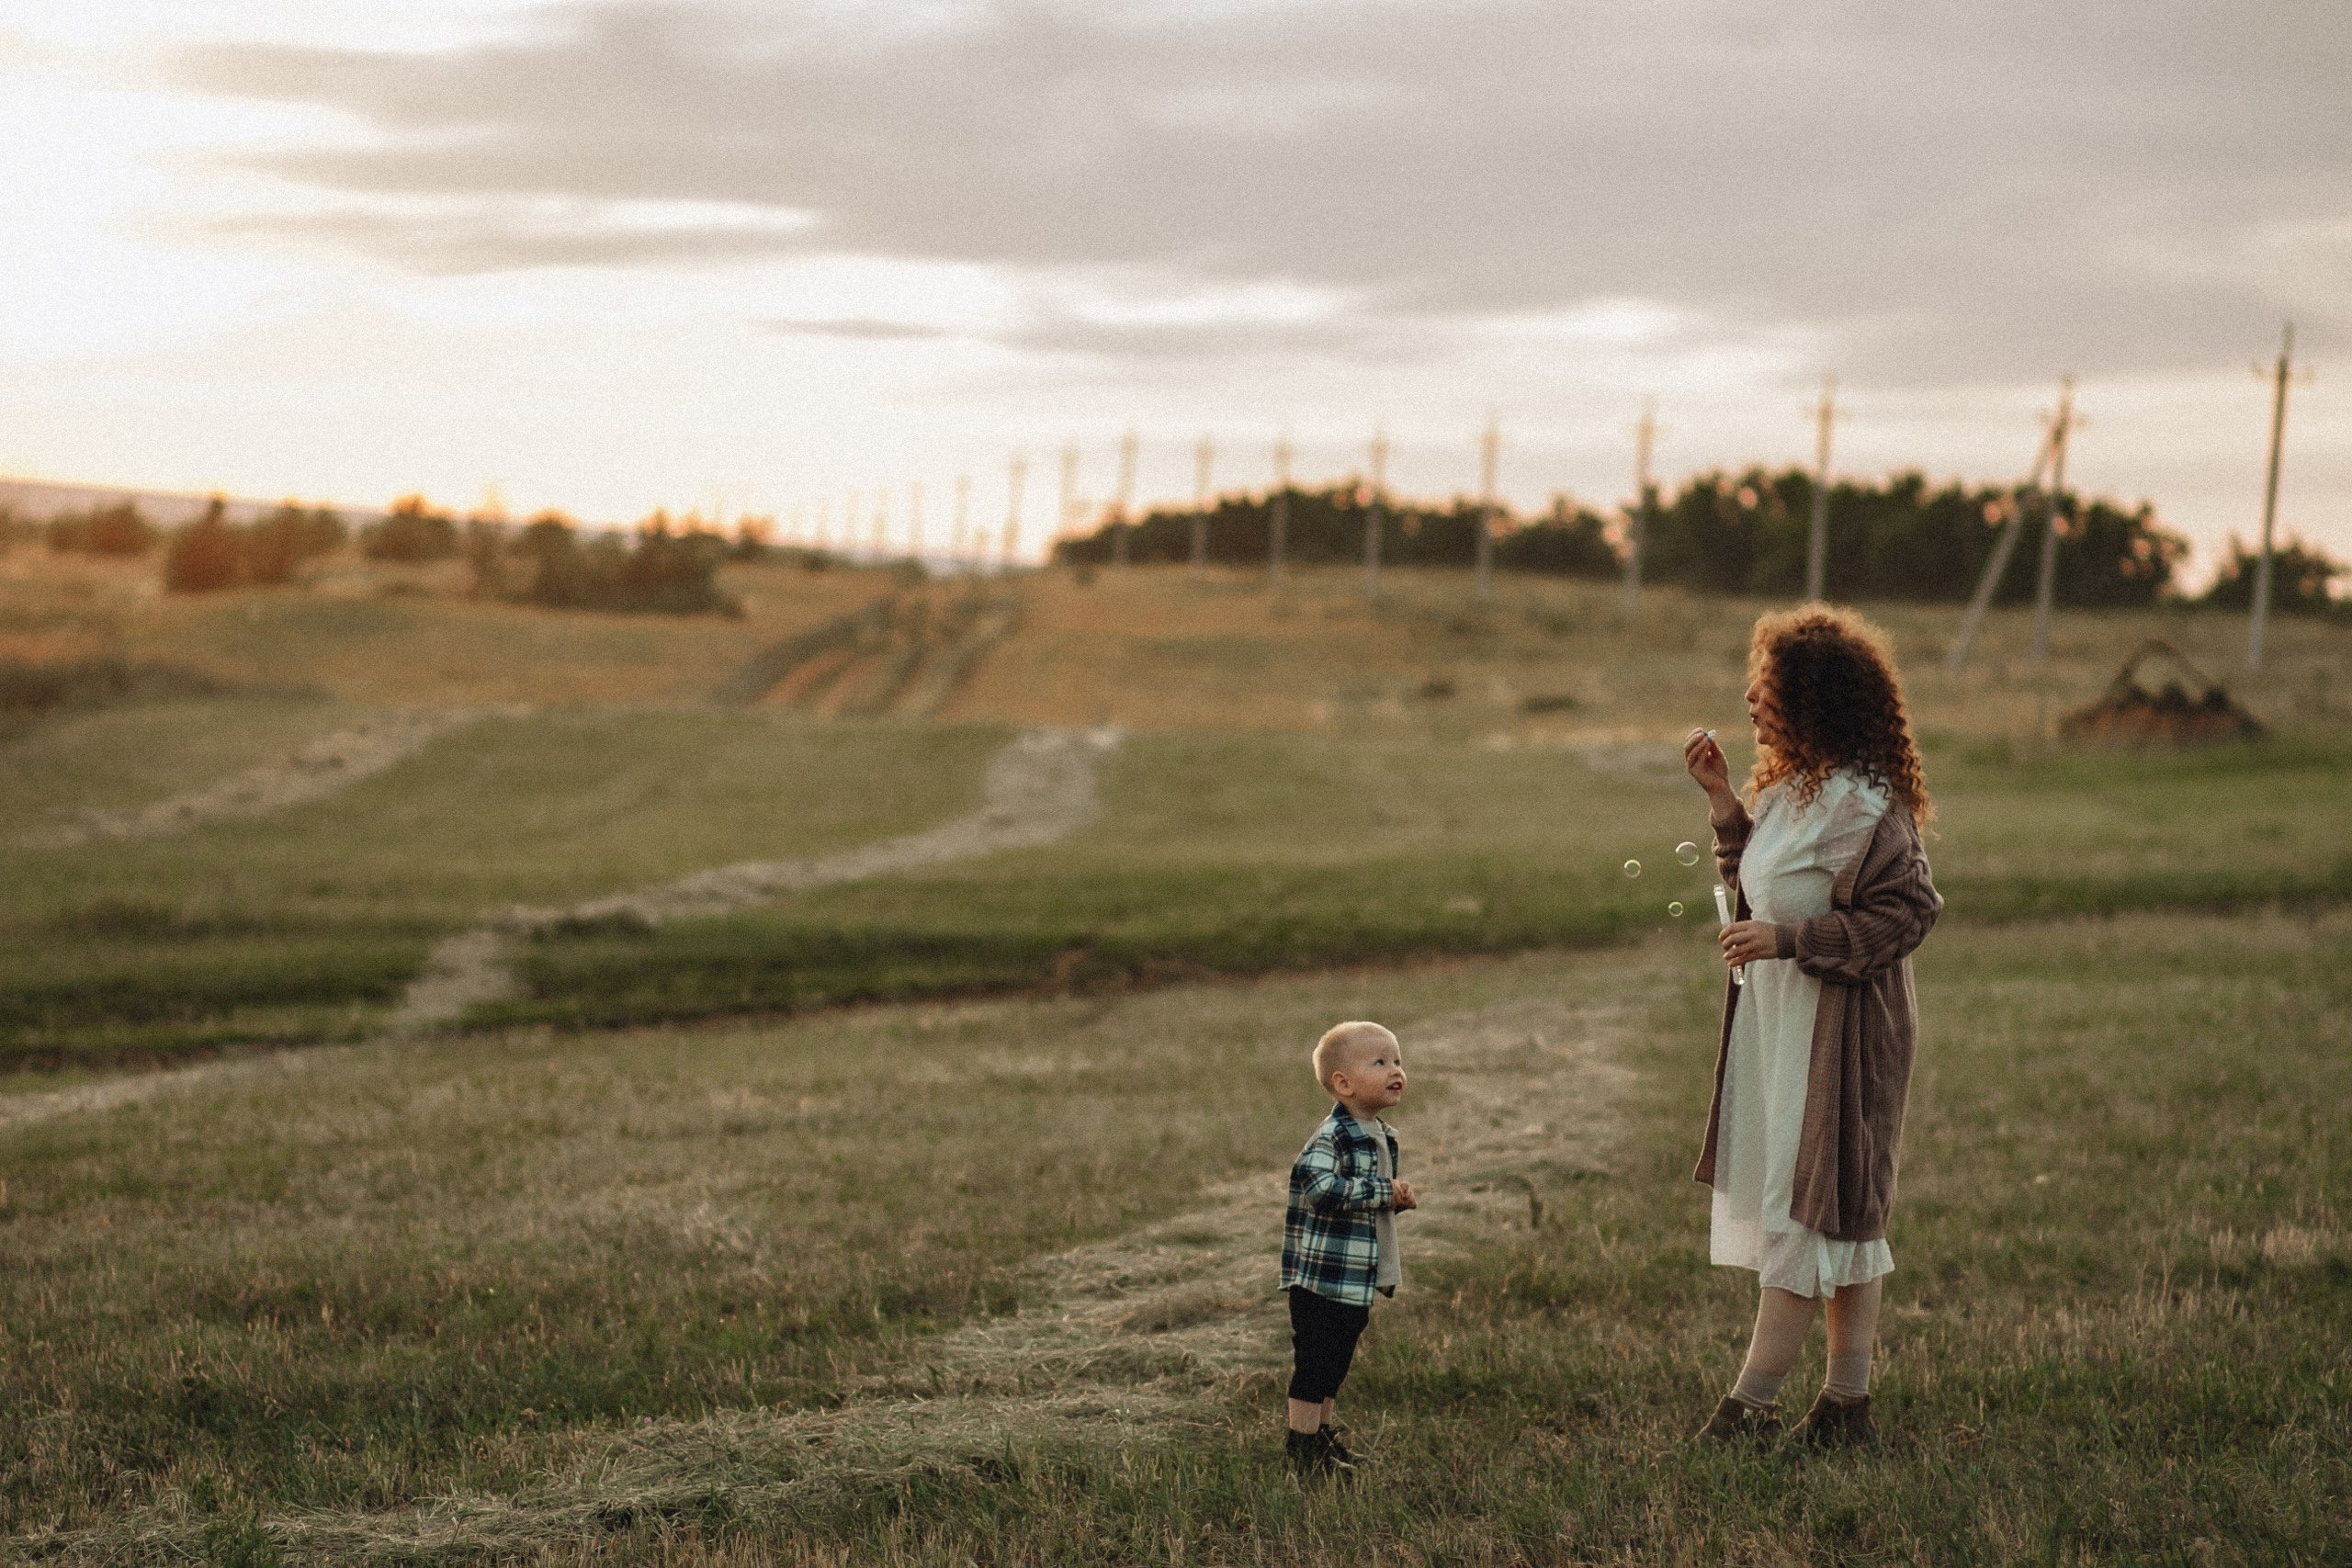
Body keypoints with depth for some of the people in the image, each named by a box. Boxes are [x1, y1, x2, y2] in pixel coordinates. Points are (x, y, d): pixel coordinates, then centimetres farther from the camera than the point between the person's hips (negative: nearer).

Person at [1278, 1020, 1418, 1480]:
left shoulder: (1382, 1136, 12)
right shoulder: (1332, 1137, -19)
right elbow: (1319, 1186, -34)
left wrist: (1398, 1200, 5)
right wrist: (1383, 1192, -27)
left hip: (1359, 1280, 9)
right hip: (1324, 1275, -9)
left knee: (1337, 1361, 19)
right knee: (1314, 1360, -2)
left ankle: (1325, 1436, 30)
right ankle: (1303, 1446, 6)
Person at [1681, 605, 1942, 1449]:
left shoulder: (1858, 803, -19)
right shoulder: (1792, 786, 10)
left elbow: (1908, 910, -21)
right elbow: (1763, 886, 18)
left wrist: (1788, 940, -23)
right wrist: (1722, 801, 7)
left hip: (1837, 1031, -10)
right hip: (1783, 1023, 10)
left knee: (1803, 1210, -4)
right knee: (1843, 1217, 13)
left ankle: (1752, 1404, -1)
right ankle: (1848, 1403, 19)